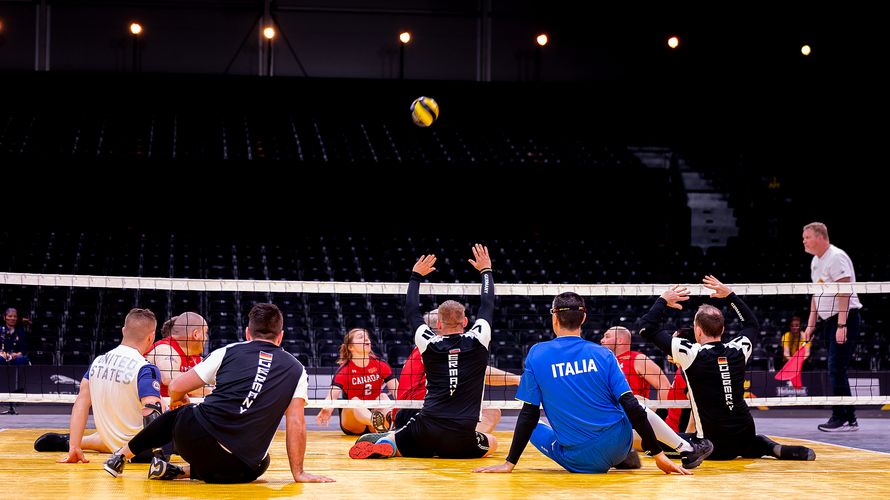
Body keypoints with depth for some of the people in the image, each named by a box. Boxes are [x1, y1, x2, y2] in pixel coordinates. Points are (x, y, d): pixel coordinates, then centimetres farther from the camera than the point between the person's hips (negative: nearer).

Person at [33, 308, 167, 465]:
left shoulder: (98, 362, 2)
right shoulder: (146, 369, -19)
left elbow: (81, 403, 2)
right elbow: (152, 416, -30)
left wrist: (74, 447, 2)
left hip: (113, 443, 7)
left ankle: (70, 442, 28)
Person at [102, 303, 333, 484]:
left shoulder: (229, 352, 9)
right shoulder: (296, 370, 8)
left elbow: (176, 388, 11)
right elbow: (296, 424, 3)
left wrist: (177, 401, 35)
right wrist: (298, 473, 10)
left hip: (192, 437, 2)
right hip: (239, 467, -2)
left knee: (177, 415, 34)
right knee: (259, 464, 33)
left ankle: (121, 456, 42)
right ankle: (182, 472, 13)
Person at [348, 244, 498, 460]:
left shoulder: (429, 344, 4)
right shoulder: (477, 341, 1)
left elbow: (411, 311, 21)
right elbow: (487, 306, 17)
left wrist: (416, 275, 33)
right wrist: (486, 270, 32)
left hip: (427, 428, 2)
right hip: (462, 436, -2)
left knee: (391, 443, 25)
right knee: (492, 443, 27)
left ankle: (382, 445, -16)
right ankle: (447, 451, -3)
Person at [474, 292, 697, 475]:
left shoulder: (537, 354, -4)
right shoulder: (602, 354, -1)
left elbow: (529, 414, -3)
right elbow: (631, 406, -5)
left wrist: (510, 463, 4)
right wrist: (659, 455, 0)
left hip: (579, 461, -3)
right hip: (618, 446, 3)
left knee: (535, 429, 26)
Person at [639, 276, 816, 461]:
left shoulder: (691, 353, -13)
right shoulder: (737, 350, 1)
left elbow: (647, 328, -8)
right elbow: (753, 325, 25)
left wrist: (663, 300, 6)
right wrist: (729, 294, 27)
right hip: (745, 437, 4)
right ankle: (775, 449, 10)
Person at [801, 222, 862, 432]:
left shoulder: (836, 257, -14)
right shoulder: (816, 262, 15)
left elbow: (844, 292, -20)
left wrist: (842, 325, -26)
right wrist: (811, 325, 17)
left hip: (845, 318, -10)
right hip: (830, 320, 10)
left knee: (836, 369, -12)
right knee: (837, 371, 9)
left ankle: (840, 418, -9)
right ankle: (849, 419, 13)